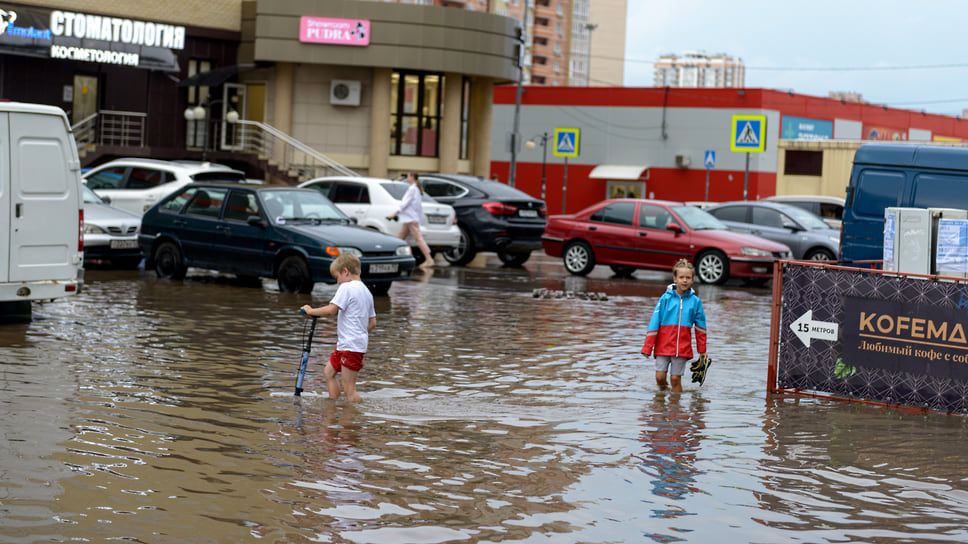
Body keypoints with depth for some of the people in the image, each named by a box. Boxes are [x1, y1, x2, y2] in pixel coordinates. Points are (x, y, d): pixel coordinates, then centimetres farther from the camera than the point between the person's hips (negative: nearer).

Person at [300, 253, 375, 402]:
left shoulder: (346, 287, -12)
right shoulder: (366, 291, 15)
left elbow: (331, 310, -23)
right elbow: (372, 323, 16)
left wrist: (311, 311, -9)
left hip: (350, 346, -10)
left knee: (349, 389, -8)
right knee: (328, 372, 23)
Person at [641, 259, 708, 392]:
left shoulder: (695, 301, 2)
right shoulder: (665, 298, -1)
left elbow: (700, 327, 11)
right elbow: (654, 323, 0)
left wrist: (702, 350, 13)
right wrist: (647, 347, -3)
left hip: (683, 348, 0)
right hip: (663, 345, 0)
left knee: (675, 379, 0)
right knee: (660, 377, -3)